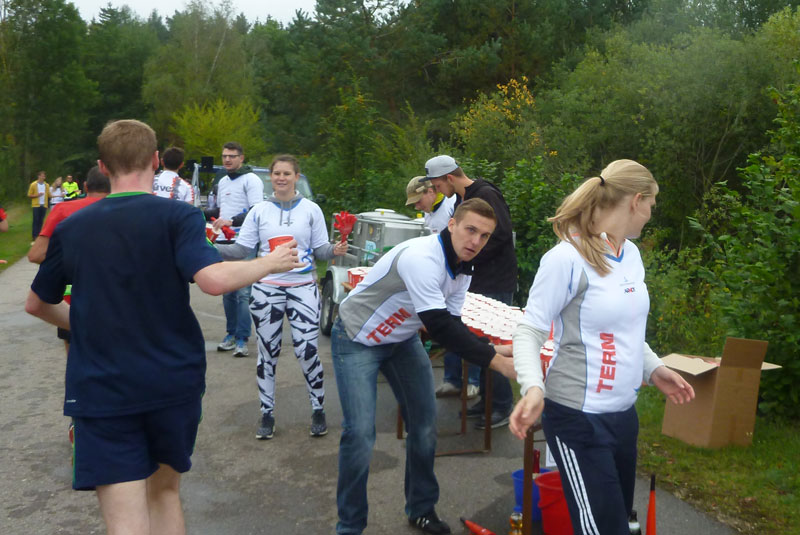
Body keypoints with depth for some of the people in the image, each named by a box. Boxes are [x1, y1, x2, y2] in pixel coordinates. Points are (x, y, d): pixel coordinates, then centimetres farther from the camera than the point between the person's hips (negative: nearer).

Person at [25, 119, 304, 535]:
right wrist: (270, 263, -6)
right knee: (164, 491, 22)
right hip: (174, 382, 0)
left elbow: (37, 304, 17)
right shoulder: (176, 216, -6)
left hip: (101, 389, 1)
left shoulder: (71, 228, 5)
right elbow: (214, 279, -23)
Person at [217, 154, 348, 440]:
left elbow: (320, 250, 3)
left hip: (303, 288, -2)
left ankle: (318, 410, 14)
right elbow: (242, 249, 1)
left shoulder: (311, 210, 3)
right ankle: (267, 414, 25)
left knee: (307, 351, -7)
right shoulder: (259, 211, 5)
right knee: (267, 354, 10)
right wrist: (213, 248, -15)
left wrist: (335, 250, -19)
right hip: (267, 289, 2)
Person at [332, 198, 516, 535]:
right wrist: (496, 362, -36)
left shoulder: (463, 269, -3)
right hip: (357, 339, -8)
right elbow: (439, 327, -37)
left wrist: (494, 350, -20)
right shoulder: (422, 257, -33)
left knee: (425, 425, 6)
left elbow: (451, 325, -4)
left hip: (401, 339, 8)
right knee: (360, 434, -12)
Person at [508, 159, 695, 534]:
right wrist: (533, 387, -30)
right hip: (578, 418, -8)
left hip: (624, 413, 8)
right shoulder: (567, 258, -17)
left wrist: (654, 369, 14)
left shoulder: (631, 253, 9)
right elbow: (529, 332, -15)